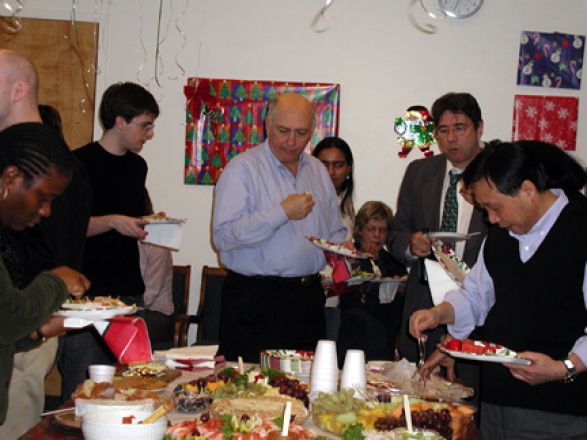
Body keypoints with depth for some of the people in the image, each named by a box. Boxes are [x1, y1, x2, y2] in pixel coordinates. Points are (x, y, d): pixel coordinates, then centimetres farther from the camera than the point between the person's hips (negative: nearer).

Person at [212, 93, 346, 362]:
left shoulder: (318, 171, 14)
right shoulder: (243, 167, -6)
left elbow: (335, 232, 23)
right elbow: (223, 235, -18)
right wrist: (282, 212, -19)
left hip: (308, 298, 6)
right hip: (255, 299, -5)